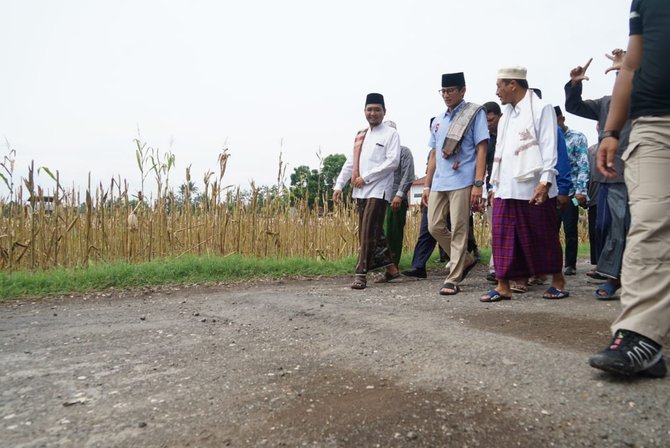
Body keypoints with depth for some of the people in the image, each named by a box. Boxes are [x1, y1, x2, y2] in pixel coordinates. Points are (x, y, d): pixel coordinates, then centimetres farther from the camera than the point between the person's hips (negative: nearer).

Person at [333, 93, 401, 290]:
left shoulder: (391, 134, -1)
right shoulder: (360, 136, 18)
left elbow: (393, 161, -12)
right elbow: (350, 162, 16)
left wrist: (366, 177, -14)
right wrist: (339, 185, 7)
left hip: (378, 190, -7)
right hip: (361, 191, 7)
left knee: (368, 232, -11)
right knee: (374, 231, 11)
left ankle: (361, 274, -9)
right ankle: (390, 267, 23)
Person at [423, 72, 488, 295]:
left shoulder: (475, 113, 1)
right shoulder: (438, 120, 19)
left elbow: (481, 149, -6)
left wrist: (478, 184, -15)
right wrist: (427, 185, 16)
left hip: (462, 182, -7)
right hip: (439, 183, 7)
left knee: (458, 230, -5)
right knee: (435, 227, 5)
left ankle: (453, 279, 3)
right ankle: (466, 260, 25)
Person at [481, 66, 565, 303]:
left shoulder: (541, 109, 0)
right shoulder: (506, 116, 20)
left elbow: (549, 147, -8)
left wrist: (545, 181, -18)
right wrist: (495, 185, 14)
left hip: (533, 187, -6)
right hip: (506, 188, 6)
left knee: (543, 237, 3)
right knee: (503, 236, 1)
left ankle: (558, 281, 19)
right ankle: (503, 285, 6)